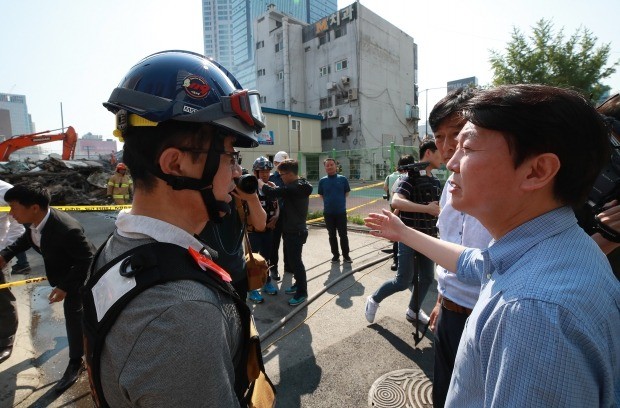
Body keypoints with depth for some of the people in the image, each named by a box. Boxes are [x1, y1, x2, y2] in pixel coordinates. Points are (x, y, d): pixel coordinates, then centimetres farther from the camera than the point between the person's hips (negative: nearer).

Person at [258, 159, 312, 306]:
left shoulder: (294, 187, -23)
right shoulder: (300, 185, 9)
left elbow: (271, 193, -29)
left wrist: (260, 183, -12)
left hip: (295, 232, -10)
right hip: (292, 230, 10)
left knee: (295, 261, 0)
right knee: (291, 259, 19)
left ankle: (302, 292, 13)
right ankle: (298, 284, 35)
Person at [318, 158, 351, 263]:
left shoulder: (343, 179, -2)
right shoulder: (322, 181, 0)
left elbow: (347, 193, 7)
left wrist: (339, 201, 5)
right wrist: (329, 202, 6)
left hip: (341, 211, -1)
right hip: (328, 212, 1)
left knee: (343, 234, 4)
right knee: (332, 235, 10)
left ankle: (346, 255, 18)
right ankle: (335, 255, 23)